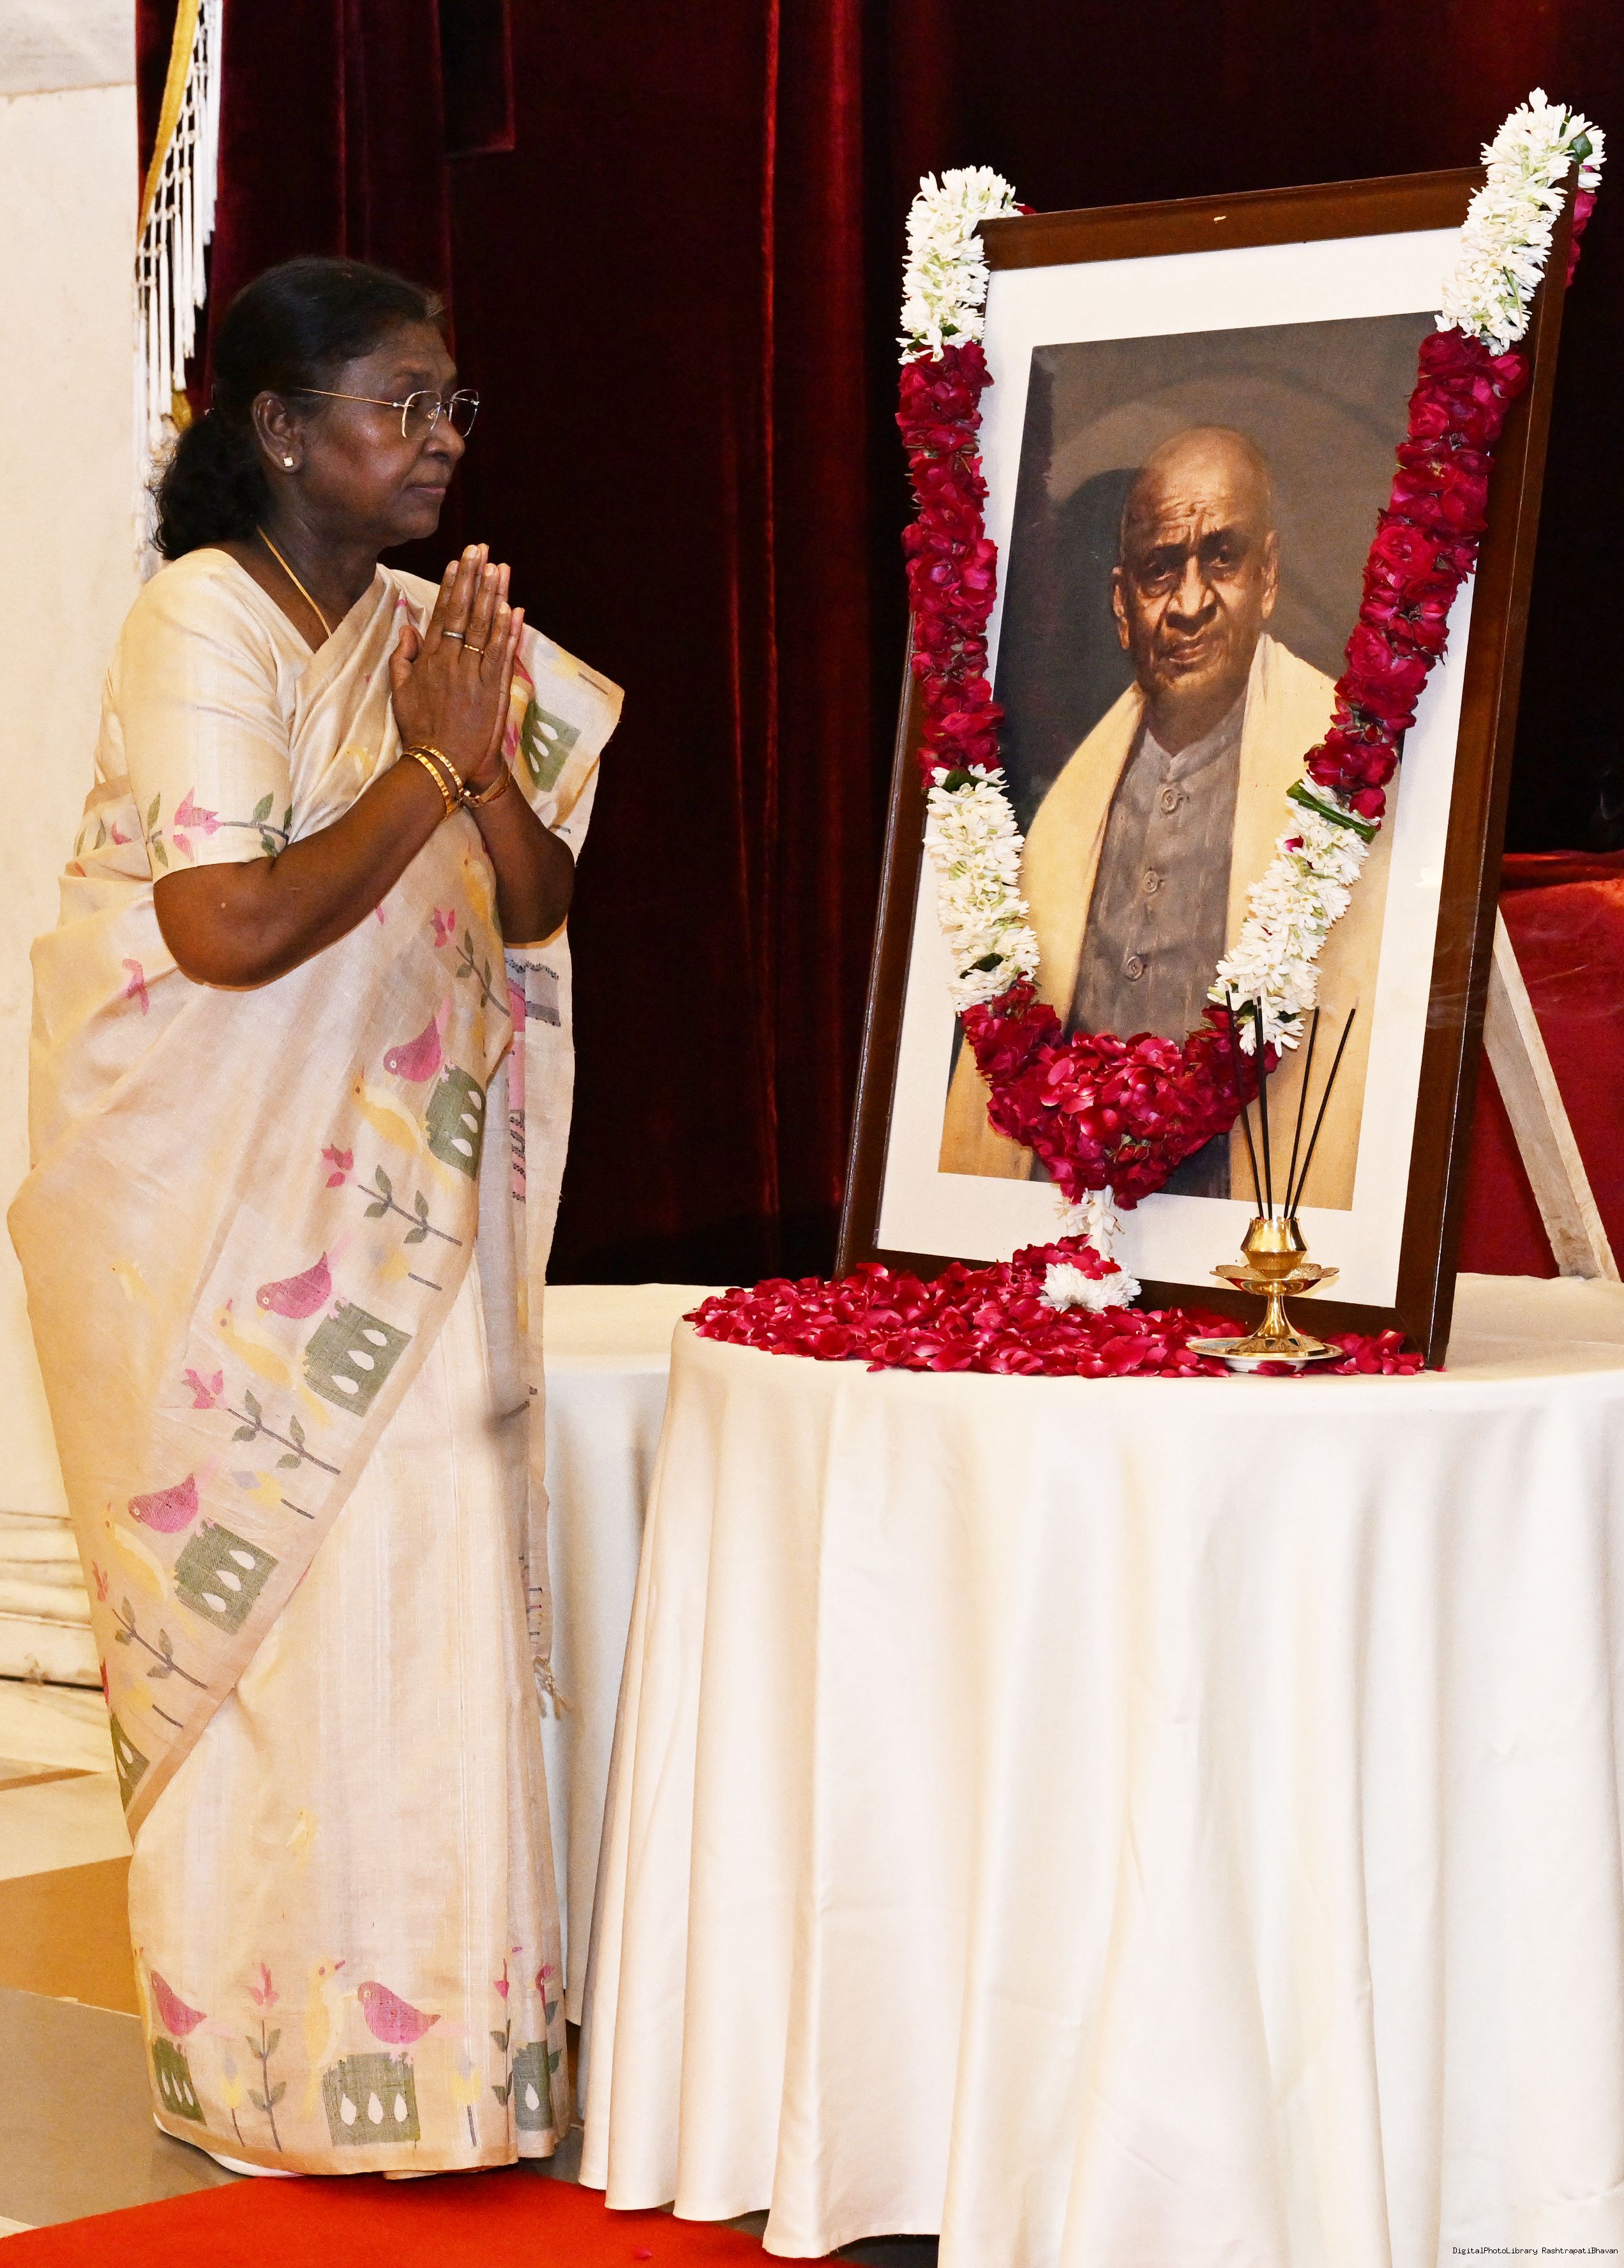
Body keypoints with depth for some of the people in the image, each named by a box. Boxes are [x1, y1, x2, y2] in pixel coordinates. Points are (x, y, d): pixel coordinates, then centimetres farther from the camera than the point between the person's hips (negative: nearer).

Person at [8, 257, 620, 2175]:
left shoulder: (419, 628, 9)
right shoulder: (206, 621, -14)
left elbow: (535, 914, 7)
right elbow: (231, 930, -24)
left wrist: (491, 758, -12)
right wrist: (428, 763, -17)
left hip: (379, 1209, 7)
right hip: (210, 1220, -7)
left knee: (417, 1591, 6)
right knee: (282, 1618, -2)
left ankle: (428, 2029, 16)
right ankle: (297, 2064, 9)